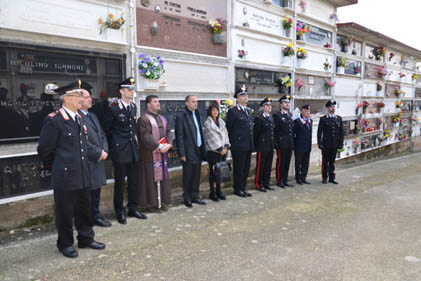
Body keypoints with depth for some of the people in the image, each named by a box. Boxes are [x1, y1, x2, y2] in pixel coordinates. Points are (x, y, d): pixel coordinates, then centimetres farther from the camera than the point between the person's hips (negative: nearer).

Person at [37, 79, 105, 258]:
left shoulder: (79, 118, 9)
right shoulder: (54, 121, -14)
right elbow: (44, 150, -9)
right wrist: (55, 166, 2)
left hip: (82, 175, 7)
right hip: (65, 175, -7)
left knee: (84, 209, 17)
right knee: (65, 212, 7)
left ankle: (86, 238, 32)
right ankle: (65, 244, 24)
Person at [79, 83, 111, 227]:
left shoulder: (93, 116, 17)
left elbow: (102, 134, 17)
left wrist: (104, 150, 0)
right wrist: (98, 153, -14)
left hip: (98, 159, 9)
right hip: (87, 161, -9)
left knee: (96, 189, 16)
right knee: (87, 191, 1)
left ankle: (96, 216, 29)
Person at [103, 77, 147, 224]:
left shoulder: (133, 107, 9)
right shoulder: (113, 108, -10)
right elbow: (106, 129, -4)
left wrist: (134, 140, 15)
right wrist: (112, 146, -1)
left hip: (133, 150, 6)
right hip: (120, 151, -6)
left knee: (133, 181, 12)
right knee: (119, 182, 4)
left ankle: (133, 208, 25)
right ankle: (119, 211, 17)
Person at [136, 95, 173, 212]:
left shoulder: (163, 118, 15)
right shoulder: (143, 119, -9)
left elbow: (169, 132, 11)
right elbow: (145, 136, -17)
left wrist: (168, 144, -7)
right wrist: (159, 146, -19)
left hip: (163, 153, 7)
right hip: (150, 154, -7)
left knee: (163, 176, 11)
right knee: (151, 178, -1)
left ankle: (163, 201, 21)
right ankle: (152, 203, 9)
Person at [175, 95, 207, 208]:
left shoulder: (196, 114, 13)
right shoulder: (181, 116, -9)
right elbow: (179, 137, -11)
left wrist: (202, 149, 11)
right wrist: (182, 154, -14)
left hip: (198, 151, 7)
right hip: (188, 152, -7)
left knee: (196, 175, 12)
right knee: (187, 176, 4)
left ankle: (194, 196, 25)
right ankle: (187, 198, 17)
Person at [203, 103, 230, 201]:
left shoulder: (221, 122, 12)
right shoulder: (207, 123, -8)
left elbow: (225, 134, 9)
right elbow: (211, 138, -13)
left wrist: (226, 146, -3)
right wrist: (220, 149, -13)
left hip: (222, 151, 5)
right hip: (213, 151, -5)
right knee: (213, 172, 2)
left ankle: (218, 191, 21)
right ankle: (212, 192, 11)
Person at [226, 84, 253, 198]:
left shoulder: (248, 110, 14)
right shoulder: (233, 111, -9)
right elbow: (228, 128, -6)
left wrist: (251, 143, 15)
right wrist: (232, 141, -3)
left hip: (248, 145, 7)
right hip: (238, 146, -7)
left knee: (246, 168, 13)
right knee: (238, 169, 2)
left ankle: (243, 188, 24)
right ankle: (238, 189, 14)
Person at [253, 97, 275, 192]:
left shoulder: (271, 118, 16)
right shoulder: (259, 118, -9)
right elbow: (255, 133, -9)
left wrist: (273, 144, 16)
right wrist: (257, 145, -8)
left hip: (270, 146, 8)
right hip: (262, 147, -8)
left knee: (268, 166, 12)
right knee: (260, 166, -1)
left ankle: (266, 183, 22)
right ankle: (259, 184, 8)